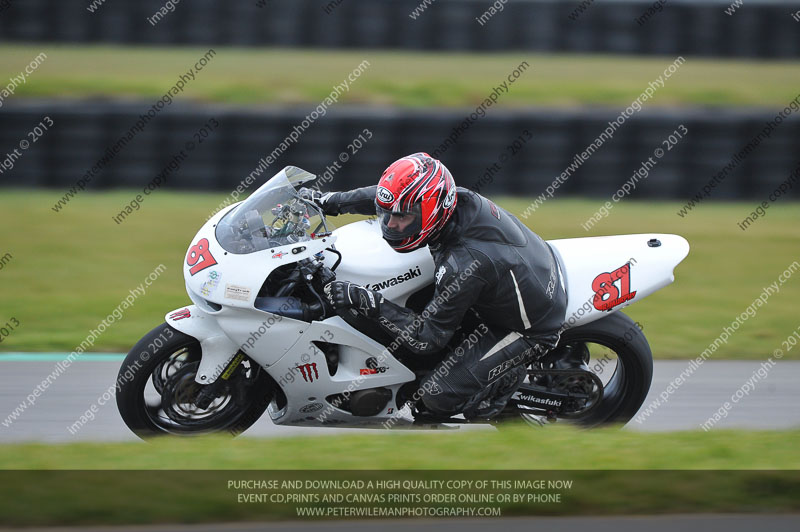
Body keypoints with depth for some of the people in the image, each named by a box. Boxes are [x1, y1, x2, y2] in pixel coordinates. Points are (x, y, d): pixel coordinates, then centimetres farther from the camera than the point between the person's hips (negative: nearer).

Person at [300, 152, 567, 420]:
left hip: (531, 329, -9)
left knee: (437, 394, -14)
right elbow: (389, 197, 6)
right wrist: (328, 200, 9)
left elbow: (428, 338, -28)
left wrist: (366, 301, -33)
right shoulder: (462, 199, -16)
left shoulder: (465, 263, -37)